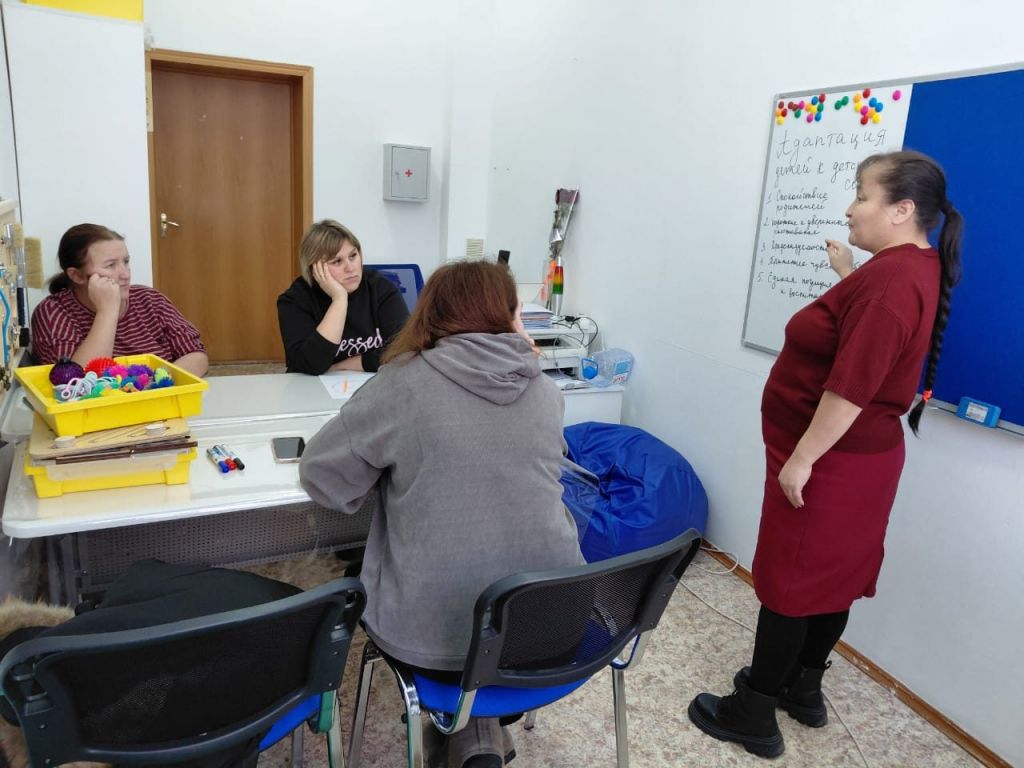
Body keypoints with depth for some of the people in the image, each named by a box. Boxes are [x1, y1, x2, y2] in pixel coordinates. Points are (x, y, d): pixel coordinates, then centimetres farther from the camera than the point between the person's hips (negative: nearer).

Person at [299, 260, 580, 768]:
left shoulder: (403, 383, -13)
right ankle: (484, 722, 29)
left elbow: (321, 476, -5)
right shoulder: (546, 391, -1)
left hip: (437, 631, -4)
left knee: (360, 579, 28)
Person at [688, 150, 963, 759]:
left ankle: (755, 716, 14)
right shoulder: (914, 267, 9)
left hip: (831, 460, -10)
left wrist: (801, 458, -22)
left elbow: (852, 386, -27)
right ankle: (803, 688, 34)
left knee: (788, 582, 0)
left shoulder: (891, 278, -23)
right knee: (832, 576, 18)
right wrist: (847, 276, 17)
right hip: (857, 455, 10)